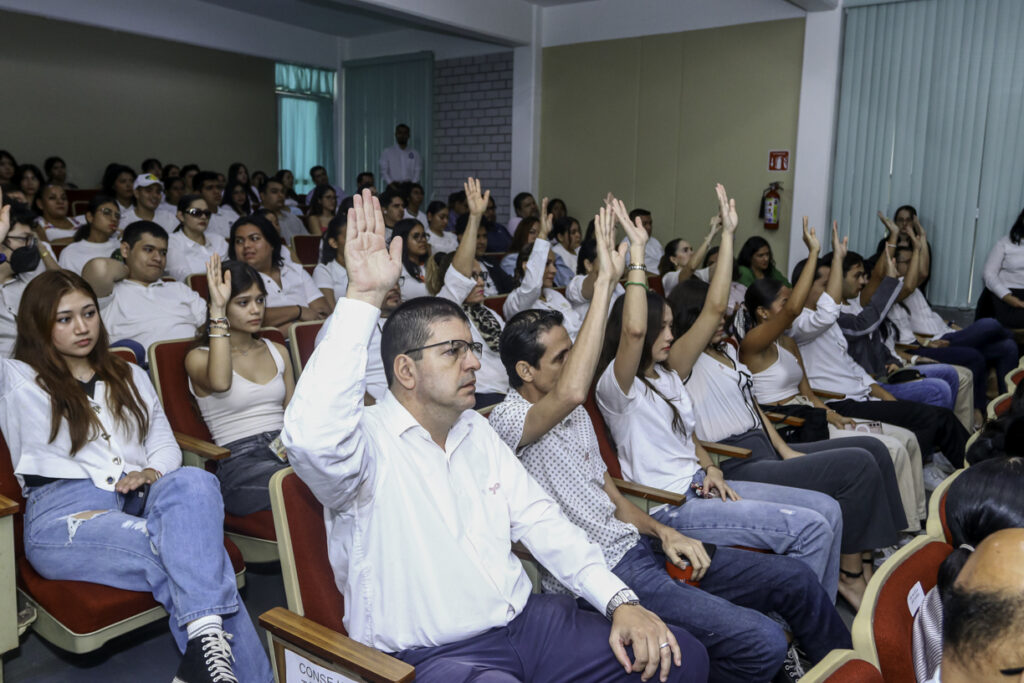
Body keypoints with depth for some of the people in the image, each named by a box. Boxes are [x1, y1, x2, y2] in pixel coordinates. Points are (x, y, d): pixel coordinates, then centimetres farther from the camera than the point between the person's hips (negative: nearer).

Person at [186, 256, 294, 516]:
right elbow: (220, 382, -21)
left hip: (286, 452, 5)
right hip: (240, 463, -5)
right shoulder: (199, 357, 5)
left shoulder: (277, 351, 22)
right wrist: (218, 310, -17)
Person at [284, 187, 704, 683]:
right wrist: (363, 297, -36)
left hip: (525, 620, 7)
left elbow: (540, 521, 11)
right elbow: (312, 436, -36)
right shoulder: (369, 442, -12)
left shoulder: (476, 430, 13)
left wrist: (619, 600, -1)